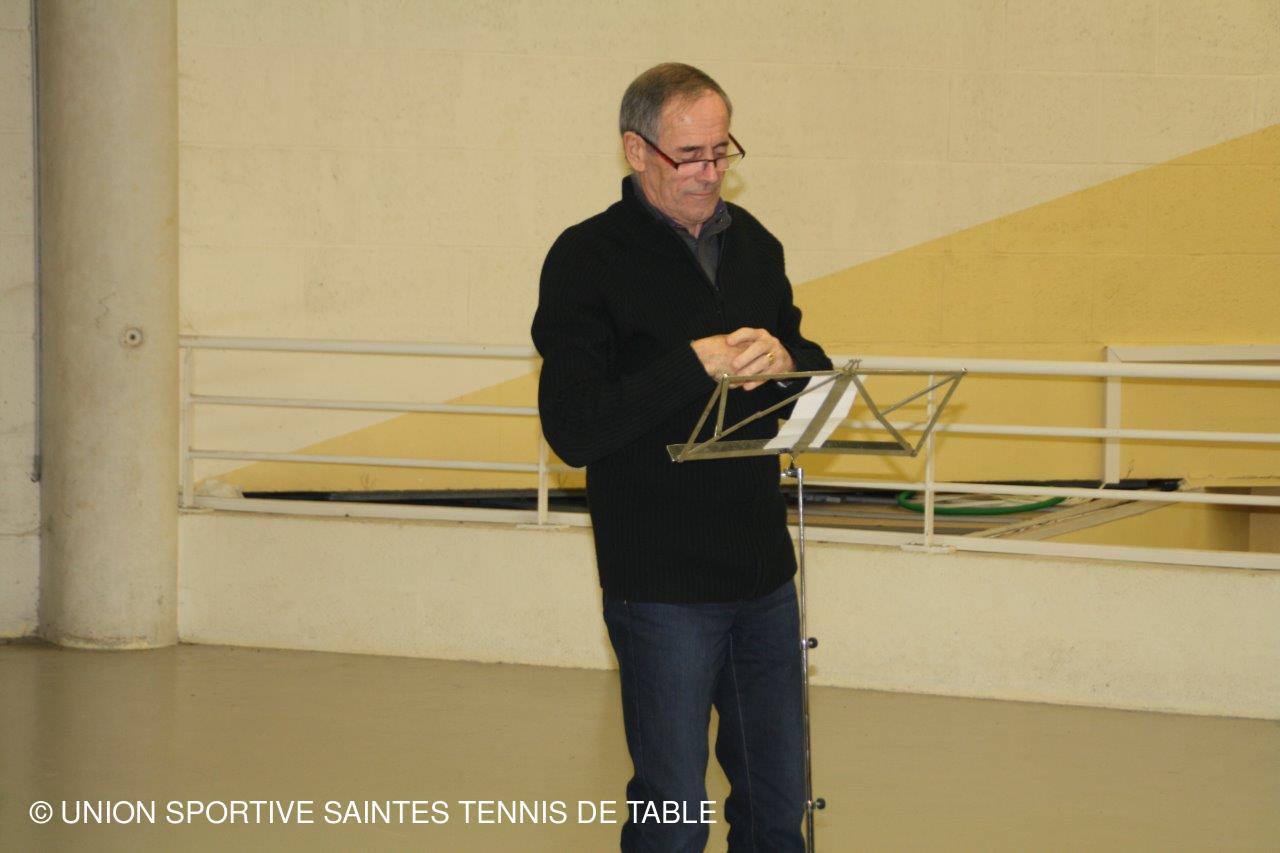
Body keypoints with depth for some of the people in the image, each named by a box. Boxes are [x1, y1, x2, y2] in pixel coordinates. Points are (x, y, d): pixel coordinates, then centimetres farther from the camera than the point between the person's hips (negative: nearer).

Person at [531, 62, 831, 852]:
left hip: (764, 572, 6)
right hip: (661, 585, -6)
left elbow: (817, 369, 14)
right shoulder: (588, 260, -9)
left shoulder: (752, 245, 9)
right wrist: (694, 367, -24)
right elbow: (572, 429, -17)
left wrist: (782, 360, -9)